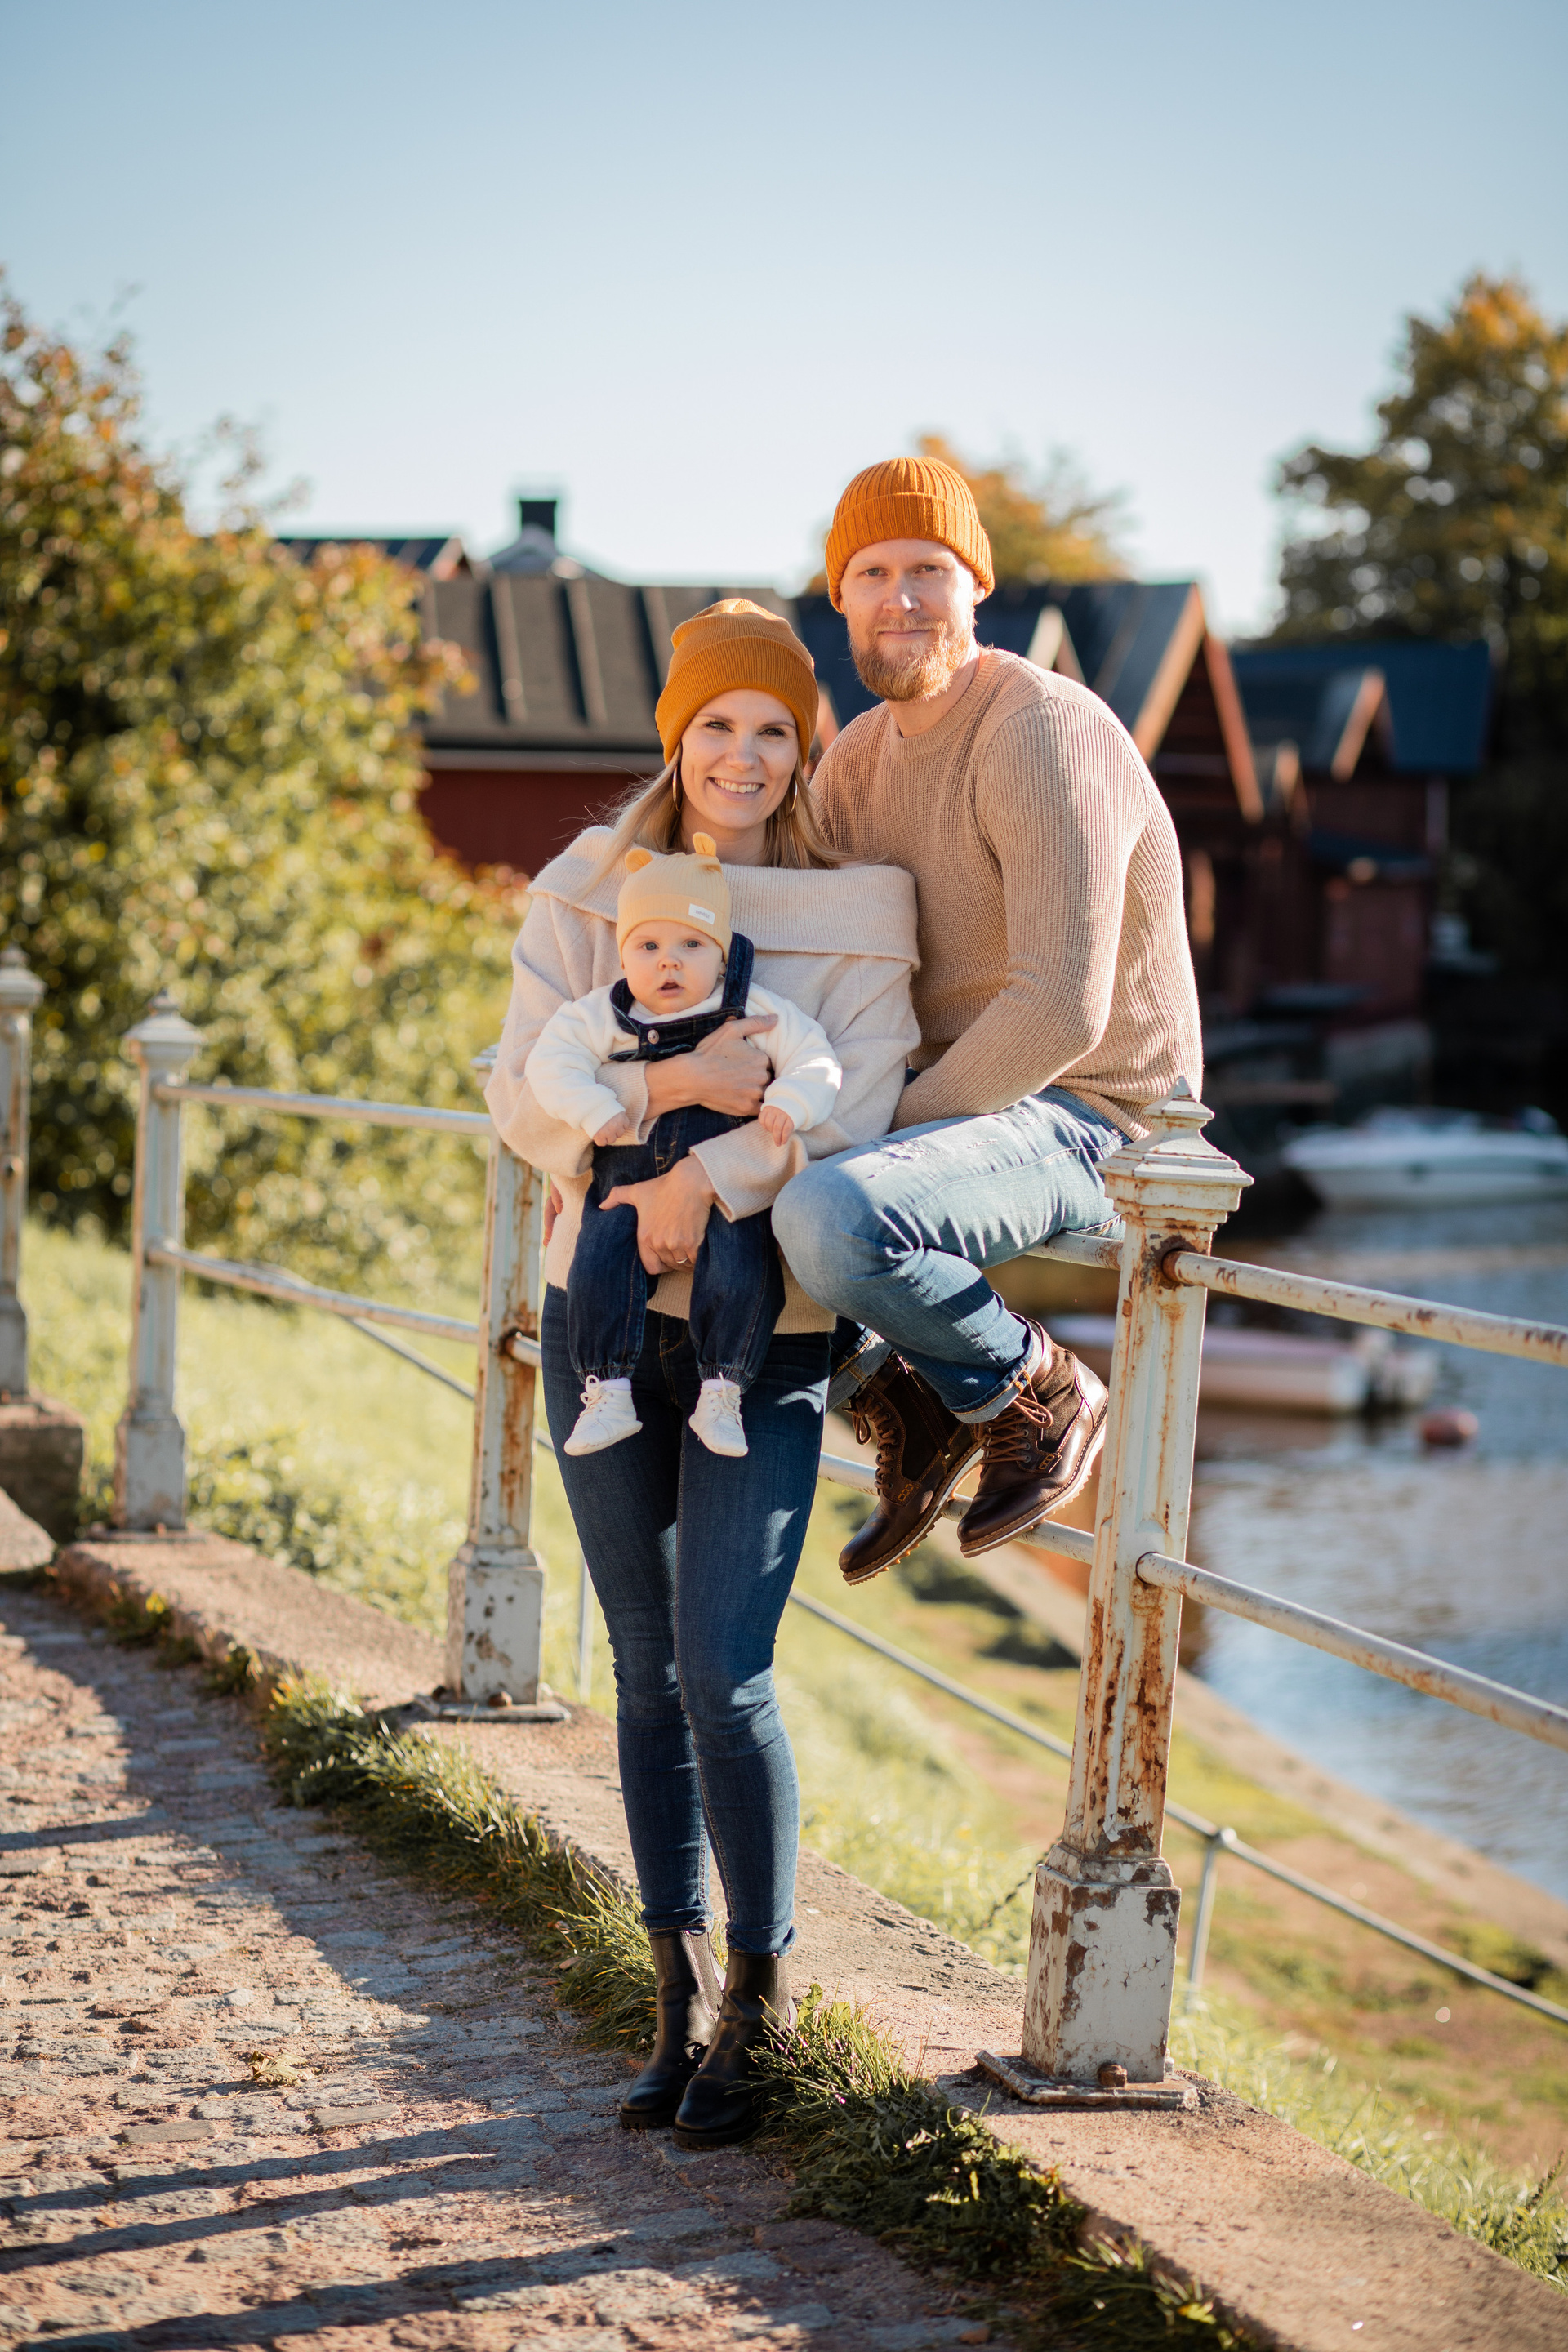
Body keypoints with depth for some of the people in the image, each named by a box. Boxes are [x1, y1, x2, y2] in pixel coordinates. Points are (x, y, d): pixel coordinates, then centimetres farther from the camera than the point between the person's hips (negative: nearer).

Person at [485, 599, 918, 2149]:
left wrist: (712, 1176, -26)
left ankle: (760, 1996, 11)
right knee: (647, 1674, 10)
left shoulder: (854, 915, -2)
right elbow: (519, 1090, -3)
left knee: (723, 1675, -9)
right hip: (602, 1320, 3)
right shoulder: (585, 892, 5)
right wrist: (667, 1088, -18)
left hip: (762, 1336, -3)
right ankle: (680, 2001, 22)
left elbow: (851, 1107, -14)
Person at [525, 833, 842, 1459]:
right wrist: (595, 1110, -16)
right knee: (598, 1268, -18)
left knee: (742, 1274, -22)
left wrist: (790, 1103, -19)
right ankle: (607, 1392, -6)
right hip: (629, 1173, 1)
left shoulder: (756, 1015, 3)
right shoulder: (603, 1016, 5)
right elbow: (552, 1062, -1)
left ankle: (721, 1392, -7)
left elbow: (816, 1060, 1)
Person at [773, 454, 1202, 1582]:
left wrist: (887, 1128, -19)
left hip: (1081, 1121, -9)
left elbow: (1060, 1012, -27)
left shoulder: (1047, 735, -20)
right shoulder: (860, 756, 8)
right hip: (946, 1095, 9)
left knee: (830, 1219, -35)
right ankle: (901, 1401, 11)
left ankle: (1038, 1394, -8)